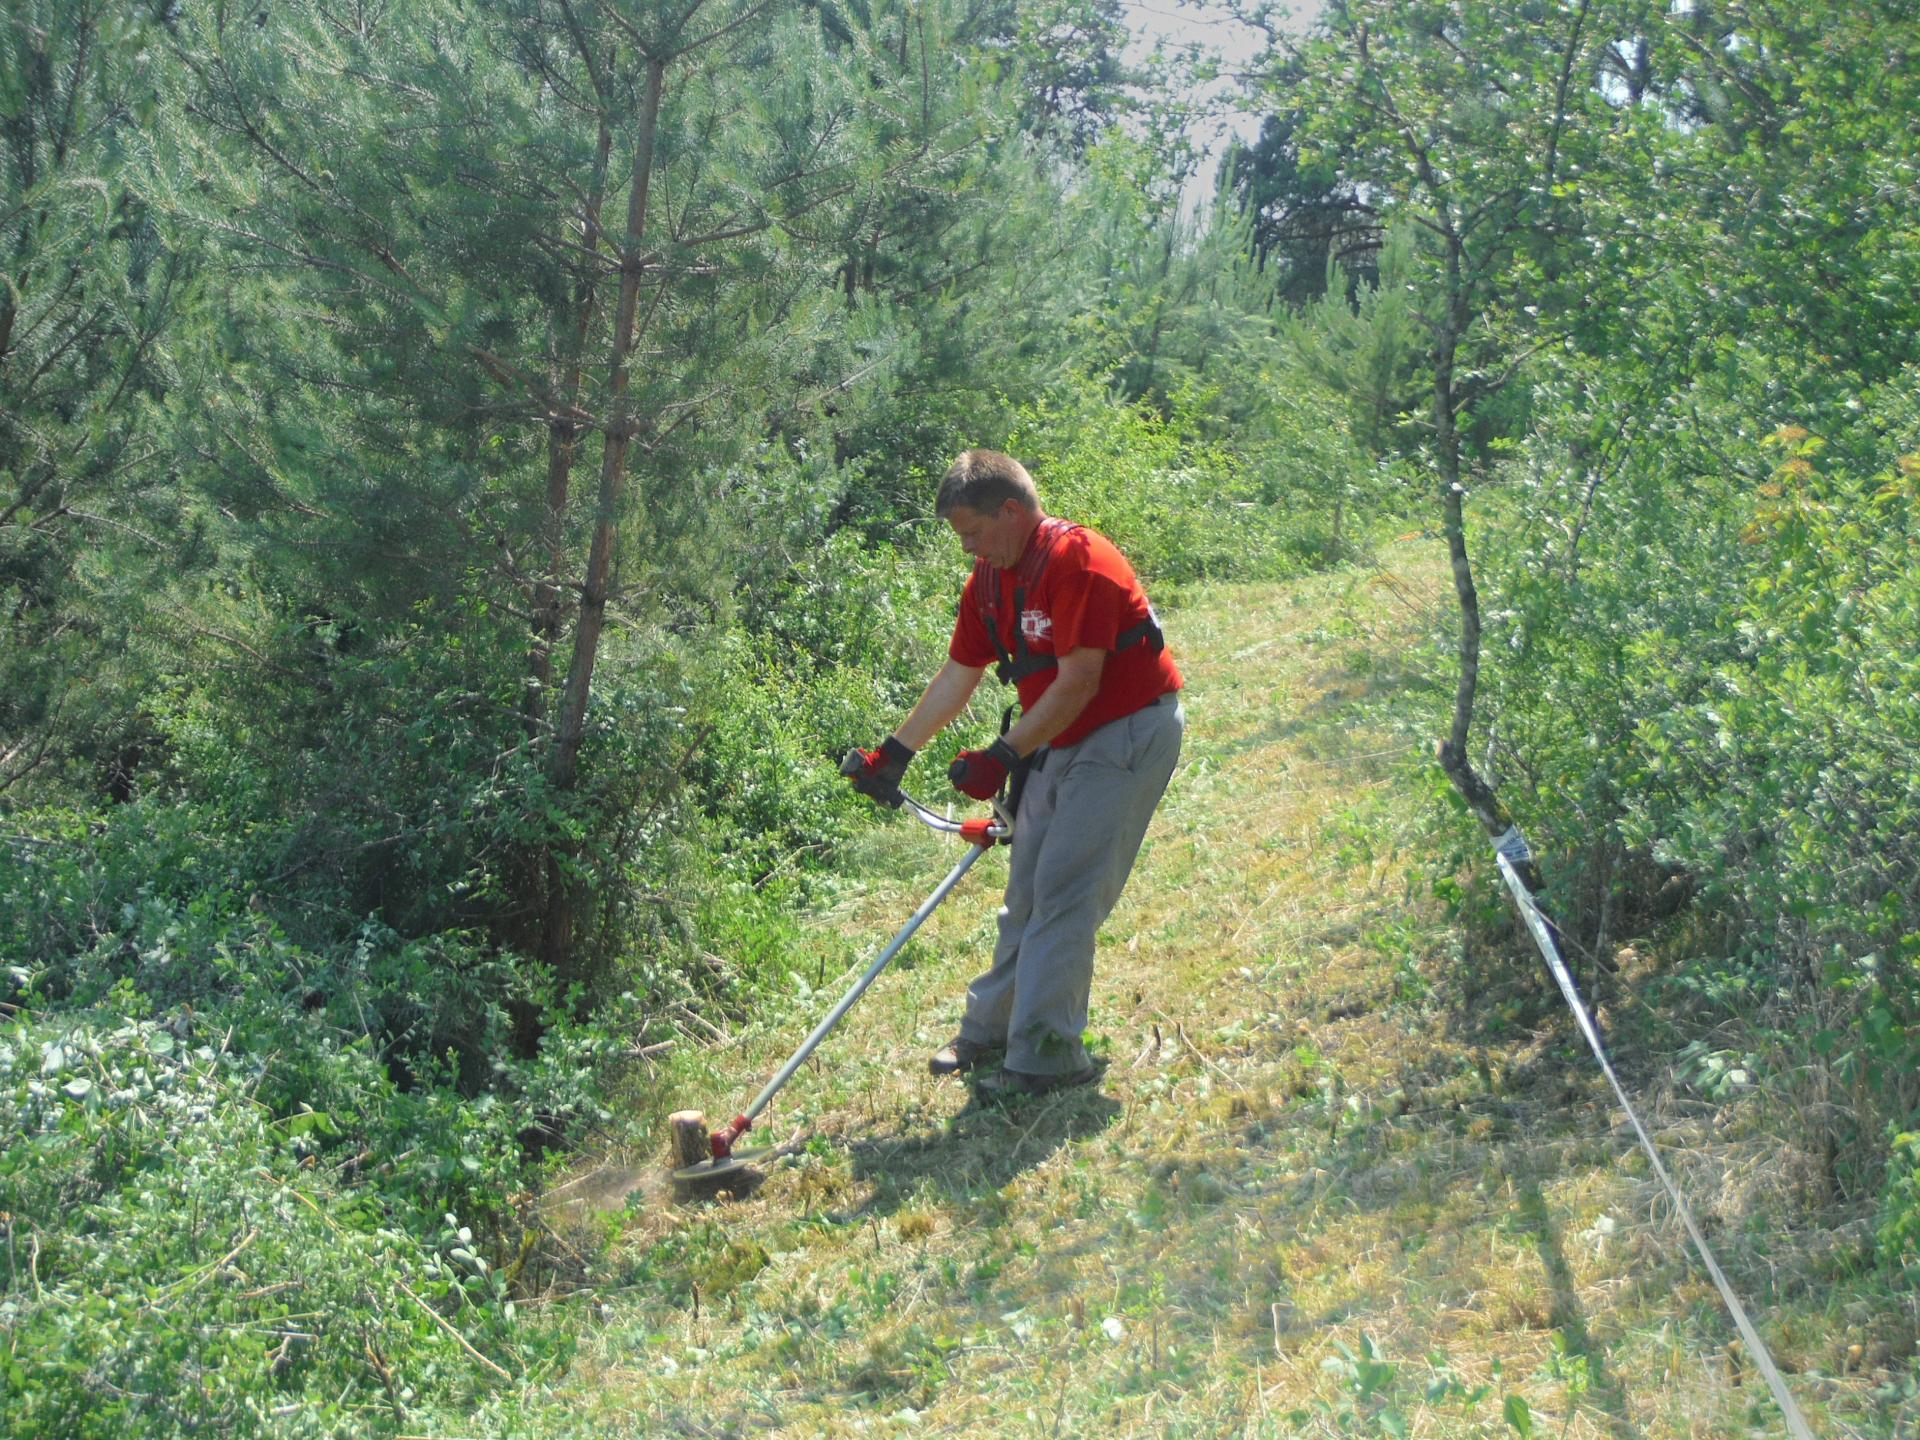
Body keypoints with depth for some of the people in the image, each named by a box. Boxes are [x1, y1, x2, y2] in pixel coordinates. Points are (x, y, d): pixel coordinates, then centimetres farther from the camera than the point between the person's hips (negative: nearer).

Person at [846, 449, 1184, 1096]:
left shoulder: (1078, 562, -23)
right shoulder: (989, 581, 5)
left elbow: (1079, 682, -25)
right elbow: (957, 677, 12)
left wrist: (1003, 756, -24)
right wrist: (894, 754, 12)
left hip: (1129, 732, -9)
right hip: (1060, 742, 9)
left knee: (1063, 892, -12)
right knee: (1026, 889, 13)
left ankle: (1046, 1055, -7)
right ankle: (990, 1028, 23)